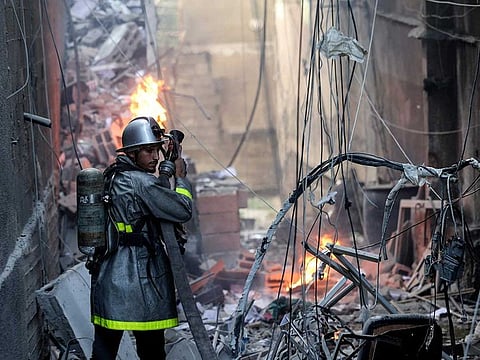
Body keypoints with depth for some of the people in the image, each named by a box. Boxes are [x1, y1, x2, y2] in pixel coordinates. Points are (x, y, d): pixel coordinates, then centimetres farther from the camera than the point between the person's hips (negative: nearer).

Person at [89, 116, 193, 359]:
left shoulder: (110, 177, 12)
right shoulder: (143, 183, -13)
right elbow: (183, 210, -10)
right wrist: (180, 178, 2)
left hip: (107, 276, 7)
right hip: (141, 278, -7)